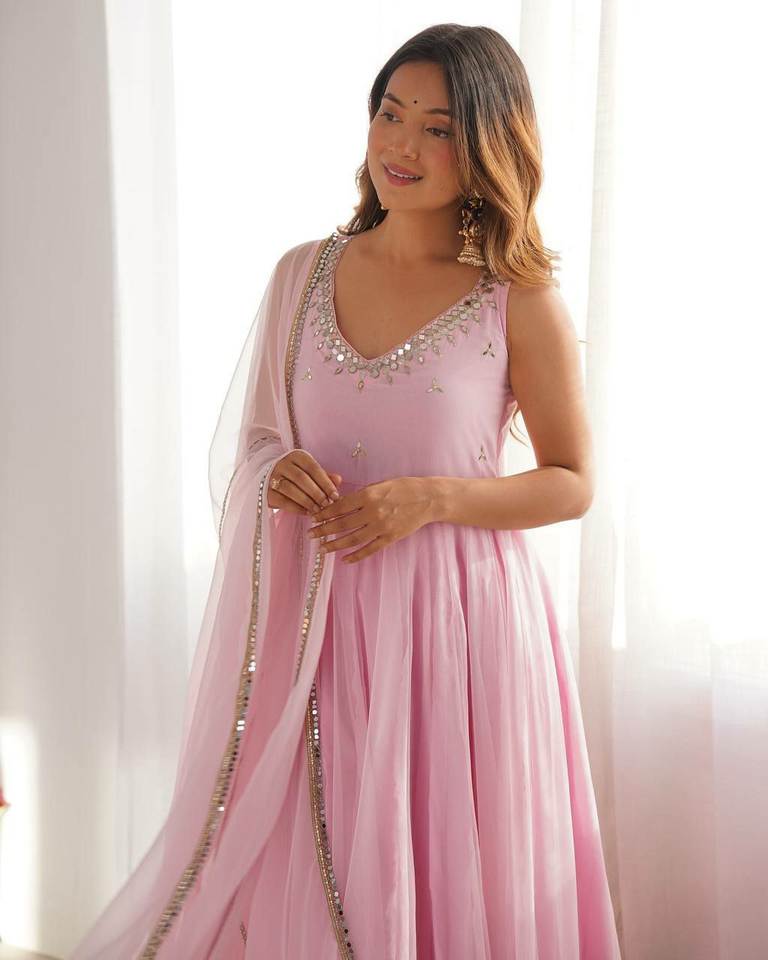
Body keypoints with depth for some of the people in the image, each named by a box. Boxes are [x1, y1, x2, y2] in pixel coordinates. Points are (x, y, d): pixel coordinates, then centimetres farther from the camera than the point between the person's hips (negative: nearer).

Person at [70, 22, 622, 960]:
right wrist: (279, 473, -9)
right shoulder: (304, 273, 5)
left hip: (458, 620, -3)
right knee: (301, 874, 9)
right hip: (316, 614, 3)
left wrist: (429, 499, -14)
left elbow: (572, 485, 0)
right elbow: (255, 436, 14)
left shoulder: (522, 302, -6)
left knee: (445, 876, 7)